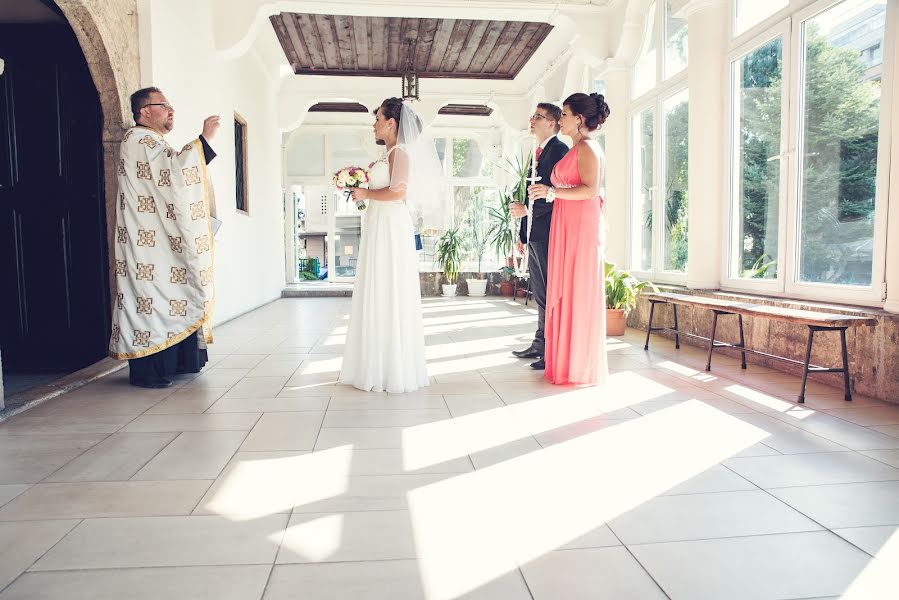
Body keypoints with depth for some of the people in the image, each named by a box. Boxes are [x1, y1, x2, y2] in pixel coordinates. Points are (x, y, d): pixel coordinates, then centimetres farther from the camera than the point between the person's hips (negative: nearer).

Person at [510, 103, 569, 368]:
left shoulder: (559, 150, -8)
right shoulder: (538, 153, 21)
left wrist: (525, 210, -14)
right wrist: (522, 233, 19)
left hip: (549, 234, -9)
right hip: (534, 236, 9)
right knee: (540, 293, 13)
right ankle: (540, 344, 22)